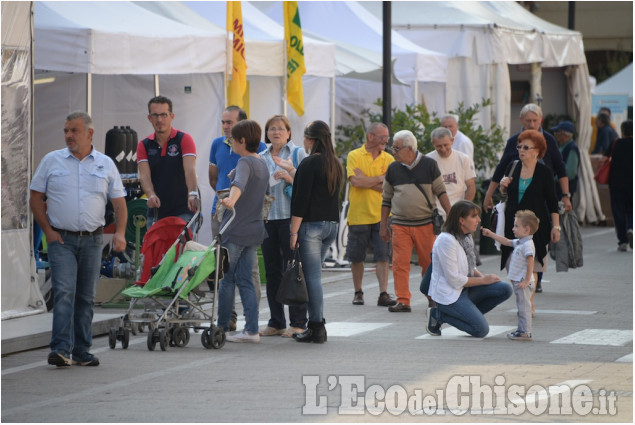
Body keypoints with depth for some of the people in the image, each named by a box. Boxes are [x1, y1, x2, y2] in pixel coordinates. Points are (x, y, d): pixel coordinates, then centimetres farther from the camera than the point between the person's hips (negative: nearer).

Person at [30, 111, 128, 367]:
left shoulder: (106, 164, 8)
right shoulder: (52, 161, 4)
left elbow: (119, 202, 8)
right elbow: (35, 198, 6)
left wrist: (120, 233, -6)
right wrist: (48, 231, -5)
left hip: (92, 240, 2)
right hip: (61, 239, -2)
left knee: (86, 296, 7)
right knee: (64, 292, -15)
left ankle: (81, 351, 13)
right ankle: (61, 350, -21)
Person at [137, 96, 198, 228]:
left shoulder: (184, 139, -2)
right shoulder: (144, 145, 8)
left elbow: (190, 170, -17)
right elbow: (144, 175, -5)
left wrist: (193, 194, -35)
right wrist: (151, 195, -27)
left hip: (183, 212, -4)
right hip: (155, 212, 4)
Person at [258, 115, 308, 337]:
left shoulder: (298, 153, 3)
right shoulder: (262, 158, 14)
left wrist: (290, 176, -18)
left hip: (291, 217, -4)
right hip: (267, 217, 5)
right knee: (272, 271, 6)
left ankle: (298, 323, -1)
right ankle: (276, 322, 13)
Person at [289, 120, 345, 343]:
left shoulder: (309, 163, -11)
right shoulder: (336, 164, 13)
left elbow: (301, 199, -14)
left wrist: (294, 231, -12)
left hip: (311, 224, -8)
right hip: (332, 224, 8)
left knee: (312, 275, -6)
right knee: (313, 274, 14)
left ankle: (316, 328, -7)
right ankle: (316, 324, 14)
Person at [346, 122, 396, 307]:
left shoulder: (388, 159, 7)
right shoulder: (354, 156, 1)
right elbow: (355, 181, -14)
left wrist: (366, 181, -11)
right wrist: (381, 178, -7)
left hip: (382, 215, 1)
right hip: (358, 215, -1)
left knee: (382, 256, -6)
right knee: (356, 257, 7)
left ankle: (383, 294, -7)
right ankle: (358, 292, 21)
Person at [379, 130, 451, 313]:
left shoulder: (429, 165, 1)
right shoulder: (393, 169, 7)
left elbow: (441, 191, 5)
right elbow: (386, 198, 14)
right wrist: (383, 225, 13)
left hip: (425, 224, -2)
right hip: (400, 225, 2)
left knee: (429, 263, 3)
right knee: (400, 263, -6)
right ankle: (403, 301, -4)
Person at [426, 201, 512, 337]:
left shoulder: (466, 237, 7)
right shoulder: (446, 240, -22)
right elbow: (454, 280, -22)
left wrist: (483, 276, -2)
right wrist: (483, 280, -13)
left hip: (465, 288, 9)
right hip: (448, 294, -9)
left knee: (505, 290, -7)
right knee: (481, 330, -18)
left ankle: (469, 314, 3)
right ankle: (438, 315, -2)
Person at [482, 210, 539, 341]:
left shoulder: (527, 245, -18)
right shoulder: (519, 243, 13)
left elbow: (530, 263, -22)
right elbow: (506, 242, 27)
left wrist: (526, 281, -23)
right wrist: (491, 234, 26)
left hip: (523, 282, -10)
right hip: (518, 281, 10)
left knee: (524, 306, -7)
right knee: (521, 306, 15)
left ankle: (525, 332, -5)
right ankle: (522, 329, 22)